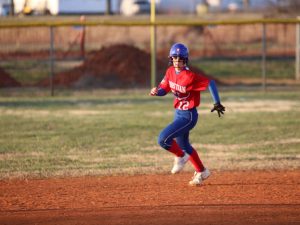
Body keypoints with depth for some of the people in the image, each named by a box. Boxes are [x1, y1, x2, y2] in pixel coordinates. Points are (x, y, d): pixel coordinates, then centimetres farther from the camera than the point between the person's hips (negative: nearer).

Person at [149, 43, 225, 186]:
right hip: (178, 113, 9)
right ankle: (201, 172, 39)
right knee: (183, 145, 22)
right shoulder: (170, 72, -2)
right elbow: (164, 89, 5)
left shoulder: (190, 76, -25)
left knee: (163, 139, -18)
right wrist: (156, 91, -17)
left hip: (188, 116, -9)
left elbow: (210, 83, -21)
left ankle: (181, 157, 9)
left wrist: (217, 103, -22)